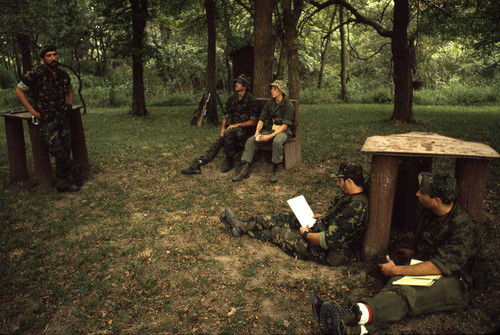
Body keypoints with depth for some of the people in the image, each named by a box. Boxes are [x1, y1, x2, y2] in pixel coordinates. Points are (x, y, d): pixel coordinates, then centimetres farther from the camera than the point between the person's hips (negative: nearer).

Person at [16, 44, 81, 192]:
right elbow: (19, 91, -1)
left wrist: (69, 106, 13)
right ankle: (75, 172, 8)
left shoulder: (63, 75, 8)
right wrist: (33, 111, -6)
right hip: (47, 120, -5)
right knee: (56, 149, -14)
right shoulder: (35, 74, -8)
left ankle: (62, 182, 15)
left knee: (65, 150, 5)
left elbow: (69, 91, 28)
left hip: (63, 118, 5)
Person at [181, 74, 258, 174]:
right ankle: (197, 164, -29)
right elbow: (226, 114, 17)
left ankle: (229, 161, -19)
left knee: (228, 133, -36)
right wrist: (223, 128, -1)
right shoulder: (232, 98, 11)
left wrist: (238, 124, -21)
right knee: (218, 142, -18)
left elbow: (253, 121, -12)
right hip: (231, 128, 6)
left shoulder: (251, 100, -9)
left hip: (244, 129, -6)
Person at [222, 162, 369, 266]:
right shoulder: (355, 198, 0)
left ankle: (244, 229, 24)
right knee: (286, 218, 9)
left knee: (277, 231, 1)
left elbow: (329, 241, -33)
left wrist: (306, 234, -18)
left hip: (323, 252, -9)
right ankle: (244, 224, 18)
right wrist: (323, 217, 8)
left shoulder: (354, 208, -32)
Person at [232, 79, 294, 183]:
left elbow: (285, 125, -16)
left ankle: (275, 171, -25)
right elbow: (261, 119, 4)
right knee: (251, 140, -17)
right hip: (270, 129, 5)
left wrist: (270, 136, -25)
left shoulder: (288, 105, -9)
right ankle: (245, 170, -16)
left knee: (277, 141, -40)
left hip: (283, 131, -5)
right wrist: (257, 132, -16)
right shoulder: (269, 104, 8)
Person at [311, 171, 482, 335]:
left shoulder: (464, 227, -16)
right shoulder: (429, 213, 10)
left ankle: (356, 314, -60)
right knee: (397, 287, -29)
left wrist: (397, 270, -19)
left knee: (408, 294, -37)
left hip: (452, 281, -6)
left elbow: (438, 267, -22)